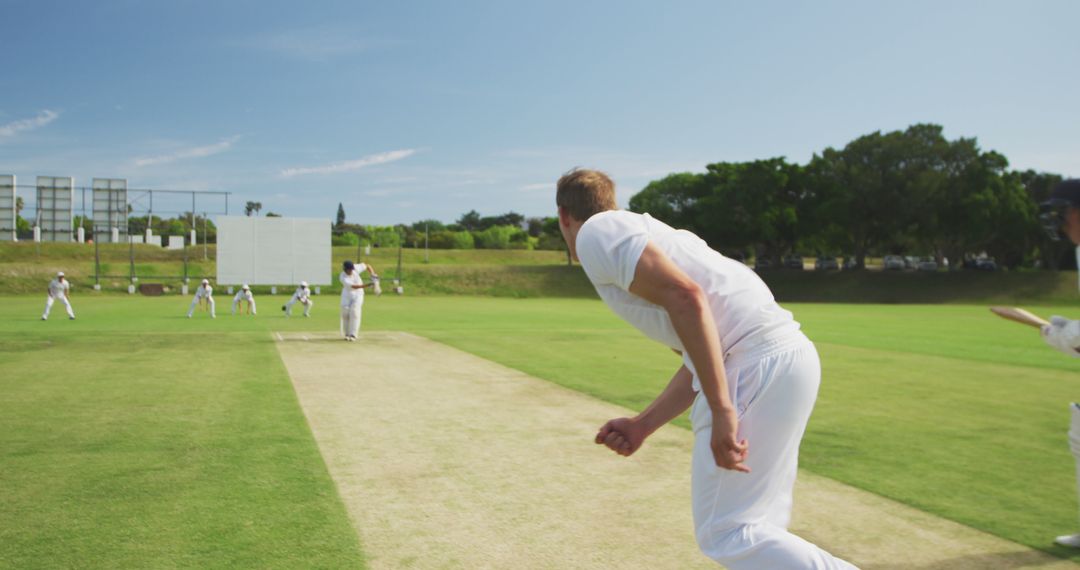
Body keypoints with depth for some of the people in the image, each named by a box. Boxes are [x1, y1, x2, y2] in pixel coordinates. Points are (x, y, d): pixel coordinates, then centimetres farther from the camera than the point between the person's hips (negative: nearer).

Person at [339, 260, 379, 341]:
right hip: (347, 295, 0)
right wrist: (368, 285, -46)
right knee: (345, 313, -2)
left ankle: (353, 335, -15)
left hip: (358, 294, 1)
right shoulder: (343, 278, -27)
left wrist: (373, 275, -17)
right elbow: (354, 286, -37)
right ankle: (347, 334, 15)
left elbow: (367, 266, -2)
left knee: (354, 312, -13)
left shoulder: (355, 268, -18)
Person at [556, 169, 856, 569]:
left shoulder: (597, 232, -1)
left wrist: (722, 412, -20)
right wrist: (641, 426, 20)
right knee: (756, 528, 18)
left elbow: (686, 297, -18)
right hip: (789, 357, 10)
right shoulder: (644, 233, 27)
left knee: (726, 534, -2)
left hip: (754, 368, -10)